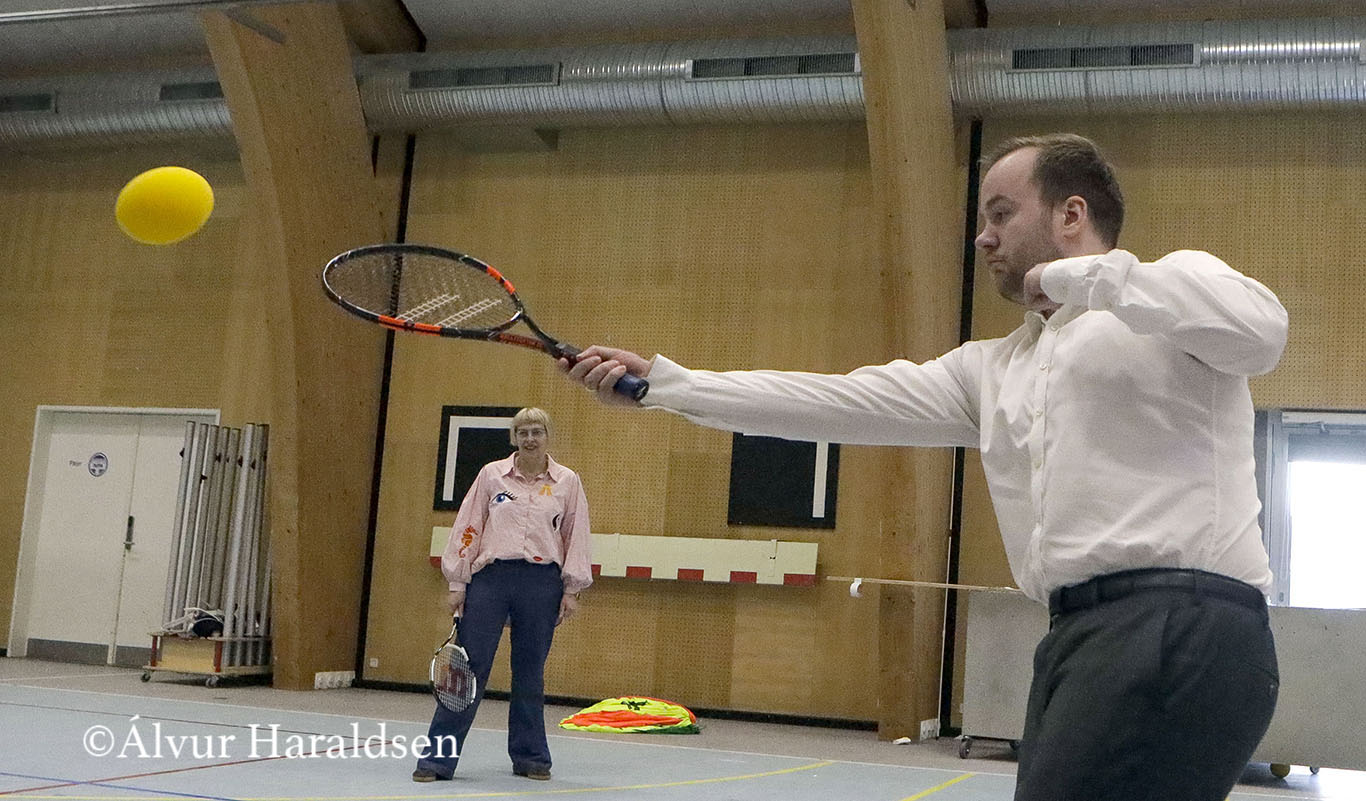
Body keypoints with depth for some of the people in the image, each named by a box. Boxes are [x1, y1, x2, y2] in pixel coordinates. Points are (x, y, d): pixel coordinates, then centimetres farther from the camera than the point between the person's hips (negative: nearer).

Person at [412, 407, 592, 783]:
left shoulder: (567, 481, 6)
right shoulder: (491, 474, 4)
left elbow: (576, 537, 7)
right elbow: (467, 528, 5)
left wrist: (571, 590, 2)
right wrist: (457, 583, 2)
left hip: (541, 583, 1)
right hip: (490, 578, -1)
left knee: (530, 673, 8)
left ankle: (530, 757, 21)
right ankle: (437, 759, 2)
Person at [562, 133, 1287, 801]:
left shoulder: (1177, 283, 6)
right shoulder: (990, 369, 23)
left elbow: (1261, 331, -17)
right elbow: (840, 404, 16)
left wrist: (1080, 275, -7)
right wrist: (661, 382, 13)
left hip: (1181, 626, -7)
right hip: (1079, 635, 7)